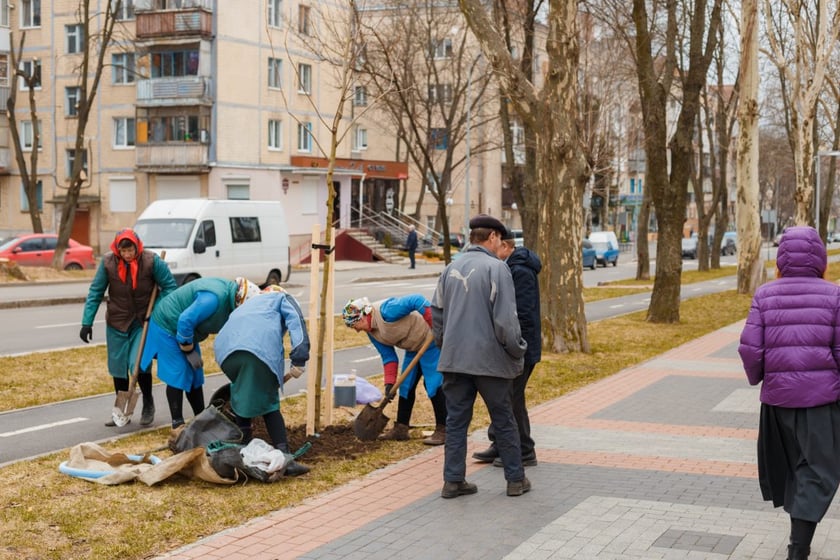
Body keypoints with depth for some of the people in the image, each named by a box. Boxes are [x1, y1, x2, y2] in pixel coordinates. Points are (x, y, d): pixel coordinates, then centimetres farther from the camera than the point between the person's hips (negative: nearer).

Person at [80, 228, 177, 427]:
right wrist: (87, 322, -7)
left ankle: (148, 404, 13)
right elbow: (95, 292, -5)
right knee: (118, 367, 7)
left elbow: (169, 286, -7)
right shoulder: (108, 262, -11)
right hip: (117, 322, 3)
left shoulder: (151, 261, -16)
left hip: (143, 323, -2)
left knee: (139, 364, -13)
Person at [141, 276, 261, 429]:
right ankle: (177, 424, -4)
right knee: (178, 374, -11)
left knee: (195, 375, 11)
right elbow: (186, 321, -34)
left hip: (186, 330, 10)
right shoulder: (214, 298, -33)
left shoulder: (228, 293, -3)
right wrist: (189, 351, -22)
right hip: (166, 327, -10)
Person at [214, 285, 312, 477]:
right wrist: (299, 360, -2)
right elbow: (296, 322, 8)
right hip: (262, 349, -4)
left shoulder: (248, 305, 46)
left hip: (226, 348, 4)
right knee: (269, 403, 7)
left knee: (241, 395, 28)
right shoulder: (282, 298, 31)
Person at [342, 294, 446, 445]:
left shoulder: (386, 311, -29)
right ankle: (401, 428, 19)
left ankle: (443, 431, -6)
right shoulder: (371, 332, 1)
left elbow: (417, 301, -35)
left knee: (433, 384, -12)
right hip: (413, 348, 10)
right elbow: (388, 356, 4)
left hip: (431, 340, -10)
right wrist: (389, 382, -5)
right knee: (406, 386, 11)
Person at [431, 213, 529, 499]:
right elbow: (505, 318, -16)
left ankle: (453, 480, 10)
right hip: (489, 359, -5)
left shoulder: (450, 269, 9)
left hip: (454, 359, 5)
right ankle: (516, 479, 16)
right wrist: (517, 351, -4)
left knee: (456, 420, 10)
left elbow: (437, 313, 16)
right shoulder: (497, 268, -11)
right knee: (504, 421, 8)